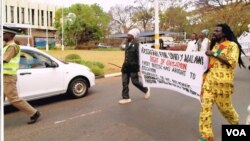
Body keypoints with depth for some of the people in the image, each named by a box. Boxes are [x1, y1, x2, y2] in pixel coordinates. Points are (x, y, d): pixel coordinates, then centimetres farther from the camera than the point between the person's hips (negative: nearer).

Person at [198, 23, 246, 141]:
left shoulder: (232, 45, -3)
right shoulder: (215, 44, 17)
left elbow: (232, 62, -17)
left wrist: (214, 54, -17)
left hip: (222, 81, -5)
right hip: (209, 79, 6)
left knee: (224, 106, 11)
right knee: (205, 106, -3)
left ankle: (235, 122, 45)